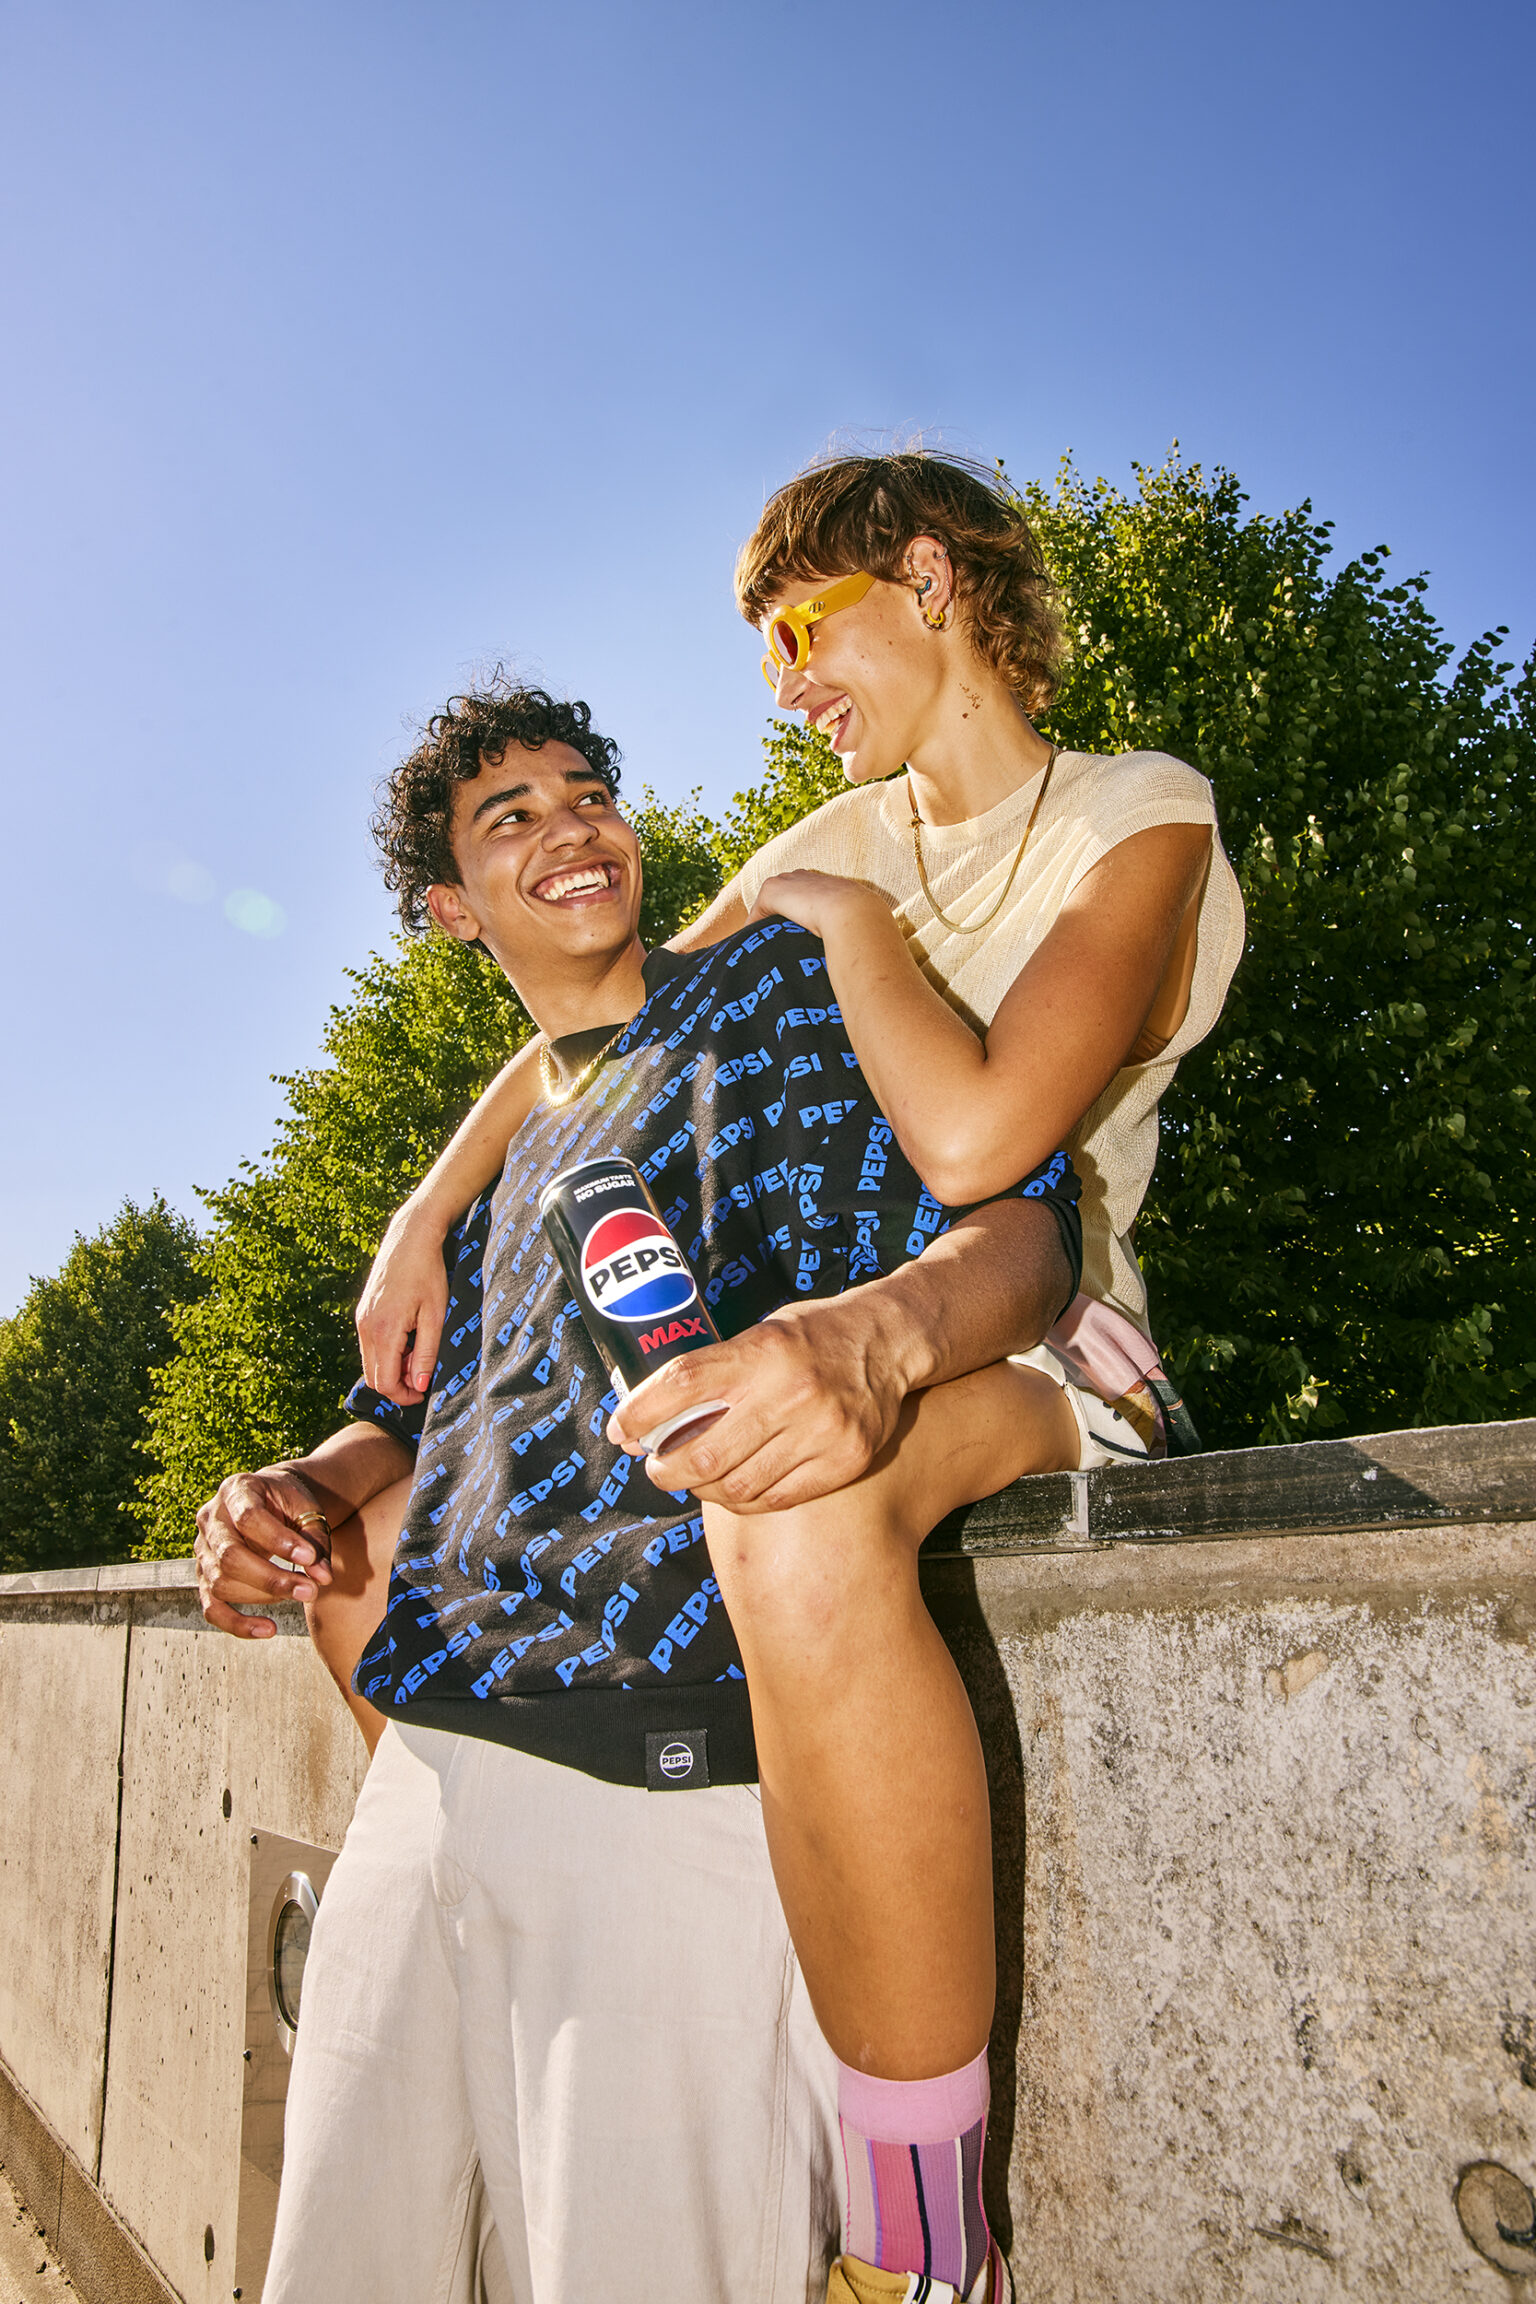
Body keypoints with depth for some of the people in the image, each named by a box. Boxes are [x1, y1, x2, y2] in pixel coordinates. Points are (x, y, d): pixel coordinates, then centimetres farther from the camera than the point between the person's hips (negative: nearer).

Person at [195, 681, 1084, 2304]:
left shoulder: (772, 984, 4)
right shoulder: (511, 1143, 22)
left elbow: (1020, 1218, -8)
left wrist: (877, 1330, -30)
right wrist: (299, 1489, 1)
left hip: (665, 1762, -6)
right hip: (430, 1765, 7)